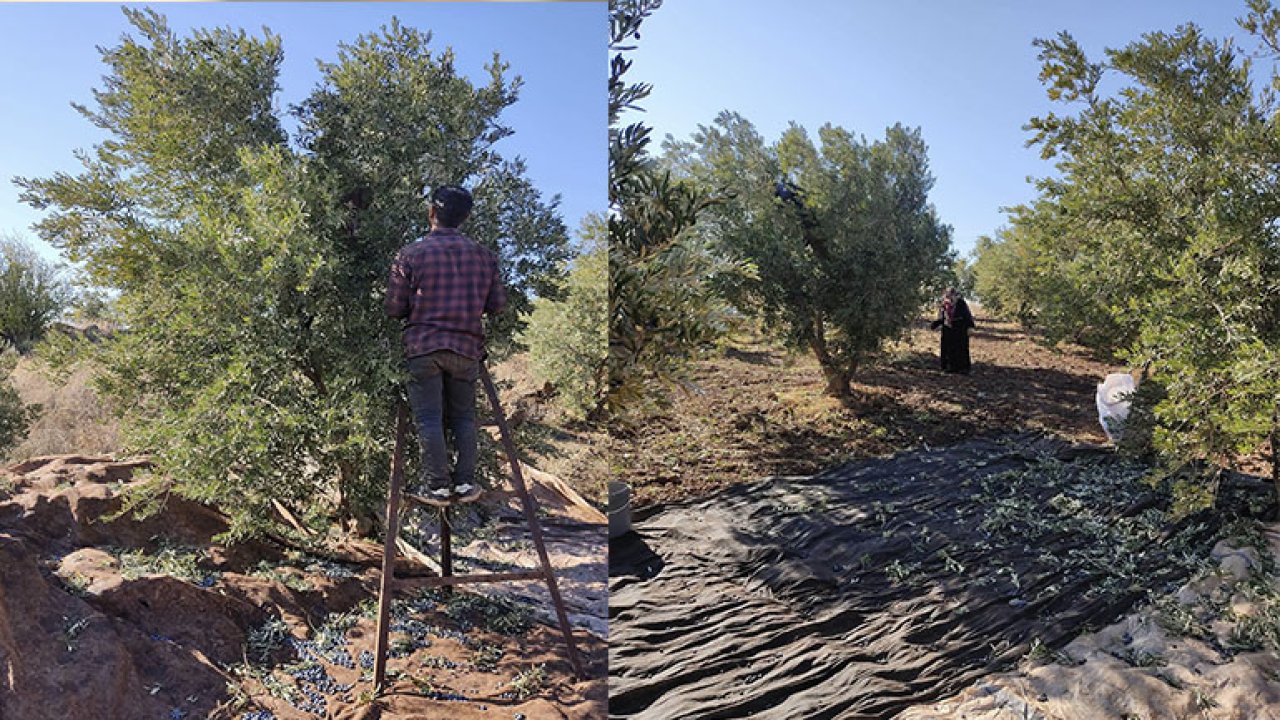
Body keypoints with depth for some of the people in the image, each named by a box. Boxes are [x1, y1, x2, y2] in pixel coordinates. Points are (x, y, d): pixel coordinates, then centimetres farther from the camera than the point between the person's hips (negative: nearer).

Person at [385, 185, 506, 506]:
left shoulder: (410, 254, -5)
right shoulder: (483, 255, 2)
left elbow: (394, 307, -4)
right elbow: (498, 304, 5)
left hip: (424, 346, -2)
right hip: (467, 347, 2)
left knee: (429, 418, 4)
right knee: (464, 417, 12)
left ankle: (436, 487, 7)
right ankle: (465, 483, 12)